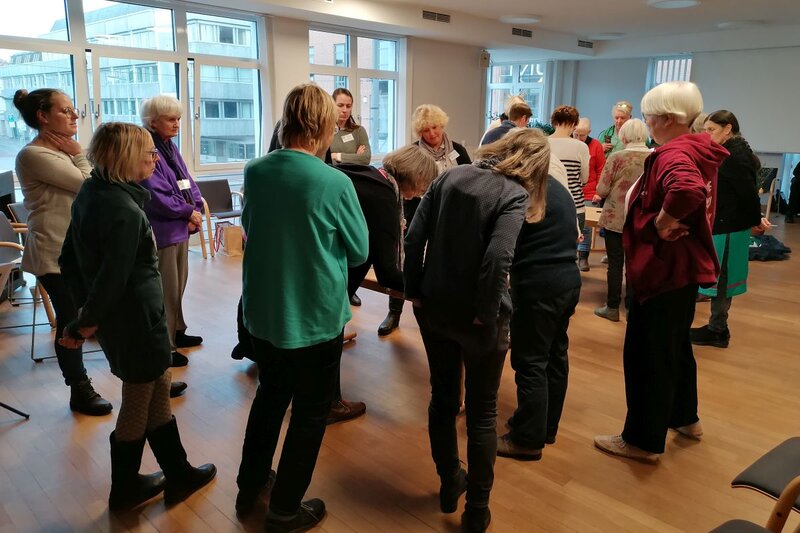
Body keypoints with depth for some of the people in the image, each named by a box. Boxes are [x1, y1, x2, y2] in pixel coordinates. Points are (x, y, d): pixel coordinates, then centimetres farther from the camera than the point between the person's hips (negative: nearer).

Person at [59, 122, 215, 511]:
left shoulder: (90, 192, 3)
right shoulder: (125, 211, -25)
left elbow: (70, 260, 10)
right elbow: (112, 278, -25)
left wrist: (86, 308, 12)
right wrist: (83, 326, -11)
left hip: (116, 317, 9)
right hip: (136, 320, -9)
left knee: (157, 393, 19)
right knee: (137, 407, 11)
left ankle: (178, 474, 33)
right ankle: (124, 490, 32)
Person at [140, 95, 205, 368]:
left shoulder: (171, 147, 11)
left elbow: (189, 184, 11)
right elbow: (157, 196, -22)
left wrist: (197, 210, -7)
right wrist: (188, 212, -12)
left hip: (181, 228, 9)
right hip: (161, 231, -9)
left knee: (179, 285, 19)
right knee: (166, 291, -1)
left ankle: (177, 332, 34)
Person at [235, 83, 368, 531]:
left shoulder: (255, 172, -5)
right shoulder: (336, 183, -20)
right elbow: (359, 251, -7)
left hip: (262, 313, 5)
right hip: (316, 318, -5)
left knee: (270, 396, 25)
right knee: (310, 412, 13)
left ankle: (249, 488, 41)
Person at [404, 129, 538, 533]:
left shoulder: (450, 176, 4)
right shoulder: (515, 194, -11)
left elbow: (414, 237, -1)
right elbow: (497, 259, -25)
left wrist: (414, 291, 4)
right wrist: (487, 312, -14)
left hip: (433, 307, 5)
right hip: (476, 316, -5)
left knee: (443, 397, 20)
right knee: (482, 412, 12)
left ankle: (449, 486, 38)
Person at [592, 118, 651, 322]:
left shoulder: (616, 158, -12)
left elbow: (602, 189, -11)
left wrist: (600, 196, 11)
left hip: (615, 219, -3)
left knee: (615, 263, 5)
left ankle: (613, 307, 11)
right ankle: (632, 306, 21)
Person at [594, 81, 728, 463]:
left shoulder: (674, 154, -21)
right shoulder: (699, 151, 10)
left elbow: (688, 190, -43)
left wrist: (662, 221, -27)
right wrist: (668, 221, 8)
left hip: (664, 269, -10)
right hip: (685, 266, 10)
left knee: (645, 355, 1)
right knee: (675, 346, 24)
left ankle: (644, 440, 14)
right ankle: (685, 418, 40)